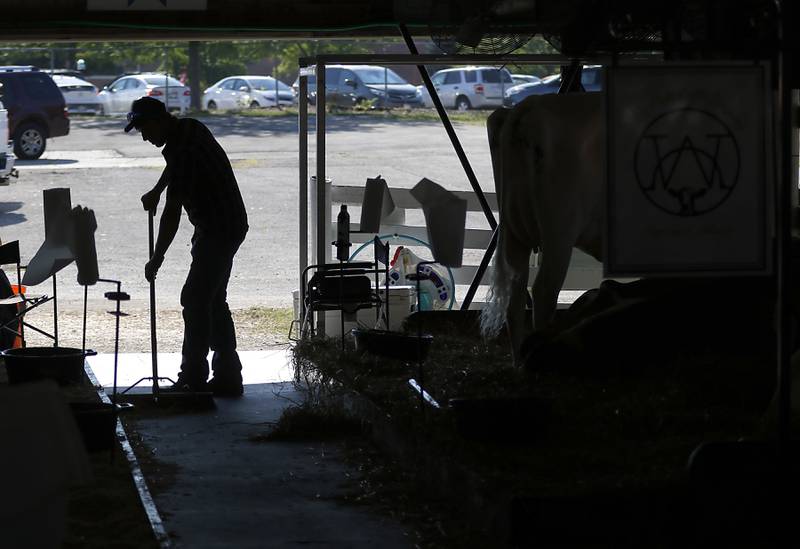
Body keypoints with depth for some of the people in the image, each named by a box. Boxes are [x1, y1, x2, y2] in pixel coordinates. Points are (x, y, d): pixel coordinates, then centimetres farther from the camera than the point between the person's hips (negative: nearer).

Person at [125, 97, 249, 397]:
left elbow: (171, 215, -23)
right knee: (212, 301, 12)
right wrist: (156, 191, 25)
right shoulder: (188, 128, 5)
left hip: (219, 232, -10)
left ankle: (193, 378, -7)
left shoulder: (183, 151, -25)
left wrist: (156, 259, -17)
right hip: (226, 225, 10)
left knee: (195, 300, -9)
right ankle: (227, 378, 15)